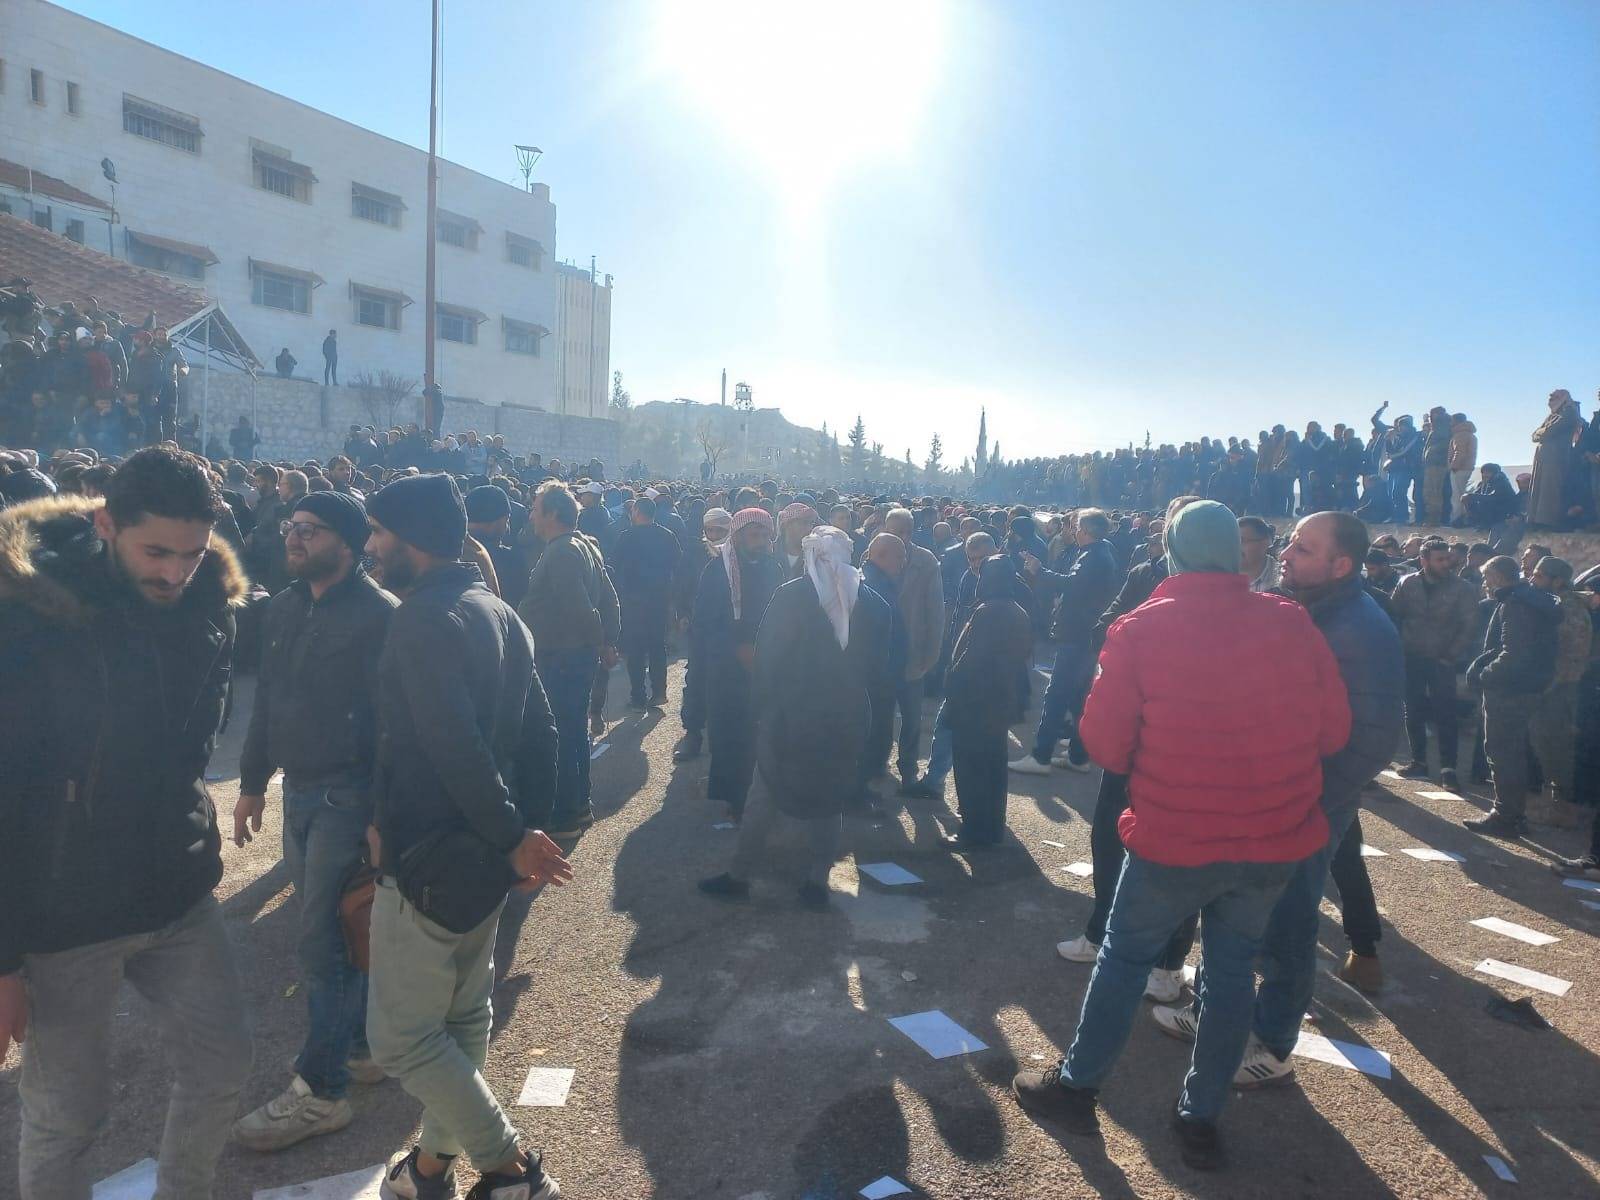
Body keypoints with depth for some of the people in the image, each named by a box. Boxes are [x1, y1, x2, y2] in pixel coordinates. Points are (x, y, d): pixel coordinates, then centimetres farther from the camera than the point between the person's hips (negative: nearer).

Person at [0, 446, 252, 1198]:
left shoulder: (207, 604, -4)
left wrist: (190, 825, 14)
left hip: (179, 894, 5)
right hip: (63, 912, -5)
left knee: (222, 1067, 14)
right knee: (66, 1114, 10)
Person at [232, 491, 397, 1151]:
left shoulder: (379, 615, -16)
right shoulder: (283, 608, 9)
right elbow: (267, 701, 17)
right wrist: (252, 782, 18)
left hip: (348, 796, -8)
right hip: (299, 792, 8)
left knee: (323, 941, -1)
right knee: (336, 929, 18)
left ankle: (320, 1090, 13)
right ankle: (360, 1045, 35)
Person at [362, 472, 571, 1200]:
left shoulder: (422, 619, -19)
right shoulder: (499, 613, 9)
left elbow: (455, 747, -28)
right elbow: (537, 732, 9)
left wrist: (510, 835, -21)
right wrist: (519, 829, 10)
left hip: (431, 858, -9)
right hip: (484, 853, 9)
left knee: (401, 1036, 3)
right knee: (462, 1016, 20)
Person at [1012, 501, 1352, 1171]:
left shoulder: (1140, 629, -13)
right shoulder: (1292, 622, -5)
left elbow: (1104, 746, -9)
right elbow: (1333, 732, 2)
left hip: (1173, 840, -3)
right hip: (1276, 841, 3)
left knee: (1125, 958, 15)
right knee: (1231, 969, 19)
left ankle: (1076, 1088, 29)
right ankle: (1201, 1117, 28)